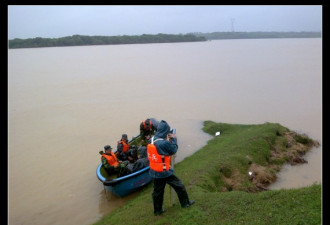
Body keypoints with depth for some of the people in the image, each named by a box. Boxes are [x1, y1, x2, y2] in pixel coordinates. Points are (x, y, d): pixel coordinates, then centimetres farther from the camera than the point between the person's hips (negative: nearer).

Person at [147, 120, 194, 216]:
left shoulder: (151, 140, -4)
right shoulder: (165, 143, -25)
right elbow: (174, 150, -8)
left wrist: (167, 139, 7)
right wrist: (174, 139, 4)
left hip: (154, 171, 7)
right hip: (164, 172, -7)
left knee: (157, 191, 19)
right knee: (179, 186, 15)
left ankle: (157, 210, 32)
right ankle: (185, 203, 31)